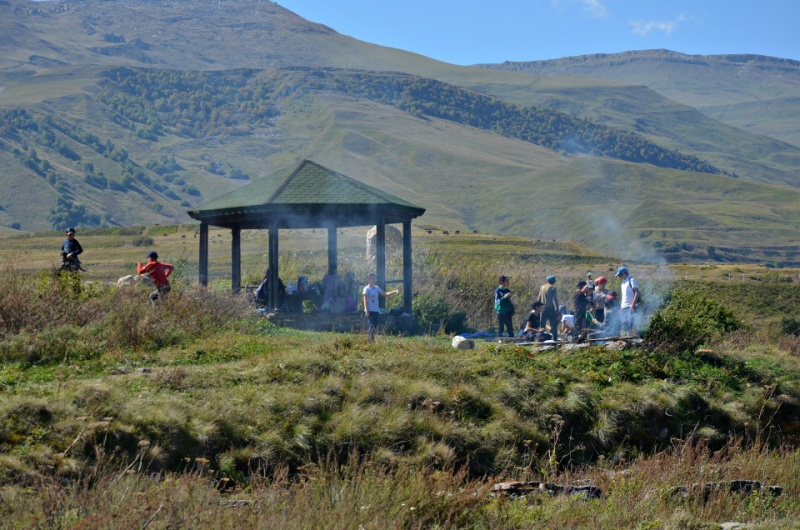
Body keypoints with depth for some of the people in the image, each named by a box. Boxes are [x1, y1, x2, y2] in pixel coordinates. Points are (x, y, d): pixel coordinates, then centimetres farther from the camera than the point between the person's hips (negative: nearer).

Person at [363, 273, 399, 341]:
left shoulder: (377, 288, 13)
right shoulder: (367, 289, -5)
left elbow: (385, 294, 14)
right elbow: (365, 300, -9)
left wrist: (394, 291, 1)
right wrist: (366, 311, -17)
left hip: (376, 310, 7)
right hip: (370, 310, -7)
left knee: (375, 327, 6)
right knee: (371, 326, -12)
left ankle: (373, 340, 11)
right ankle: (370, 340, -12)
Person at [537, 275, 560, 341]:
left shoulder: (542, 287, 9)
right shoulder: (553, 288, -6)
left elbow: (539, 299, 12)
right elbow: (555, 300, -11)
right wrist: (557, 310, -12)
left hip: (543, 309, 5)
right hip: (551, 308, -5)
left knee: (542, 325, 10)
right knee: (553, 325, -2)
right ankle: (554, 338, -8)